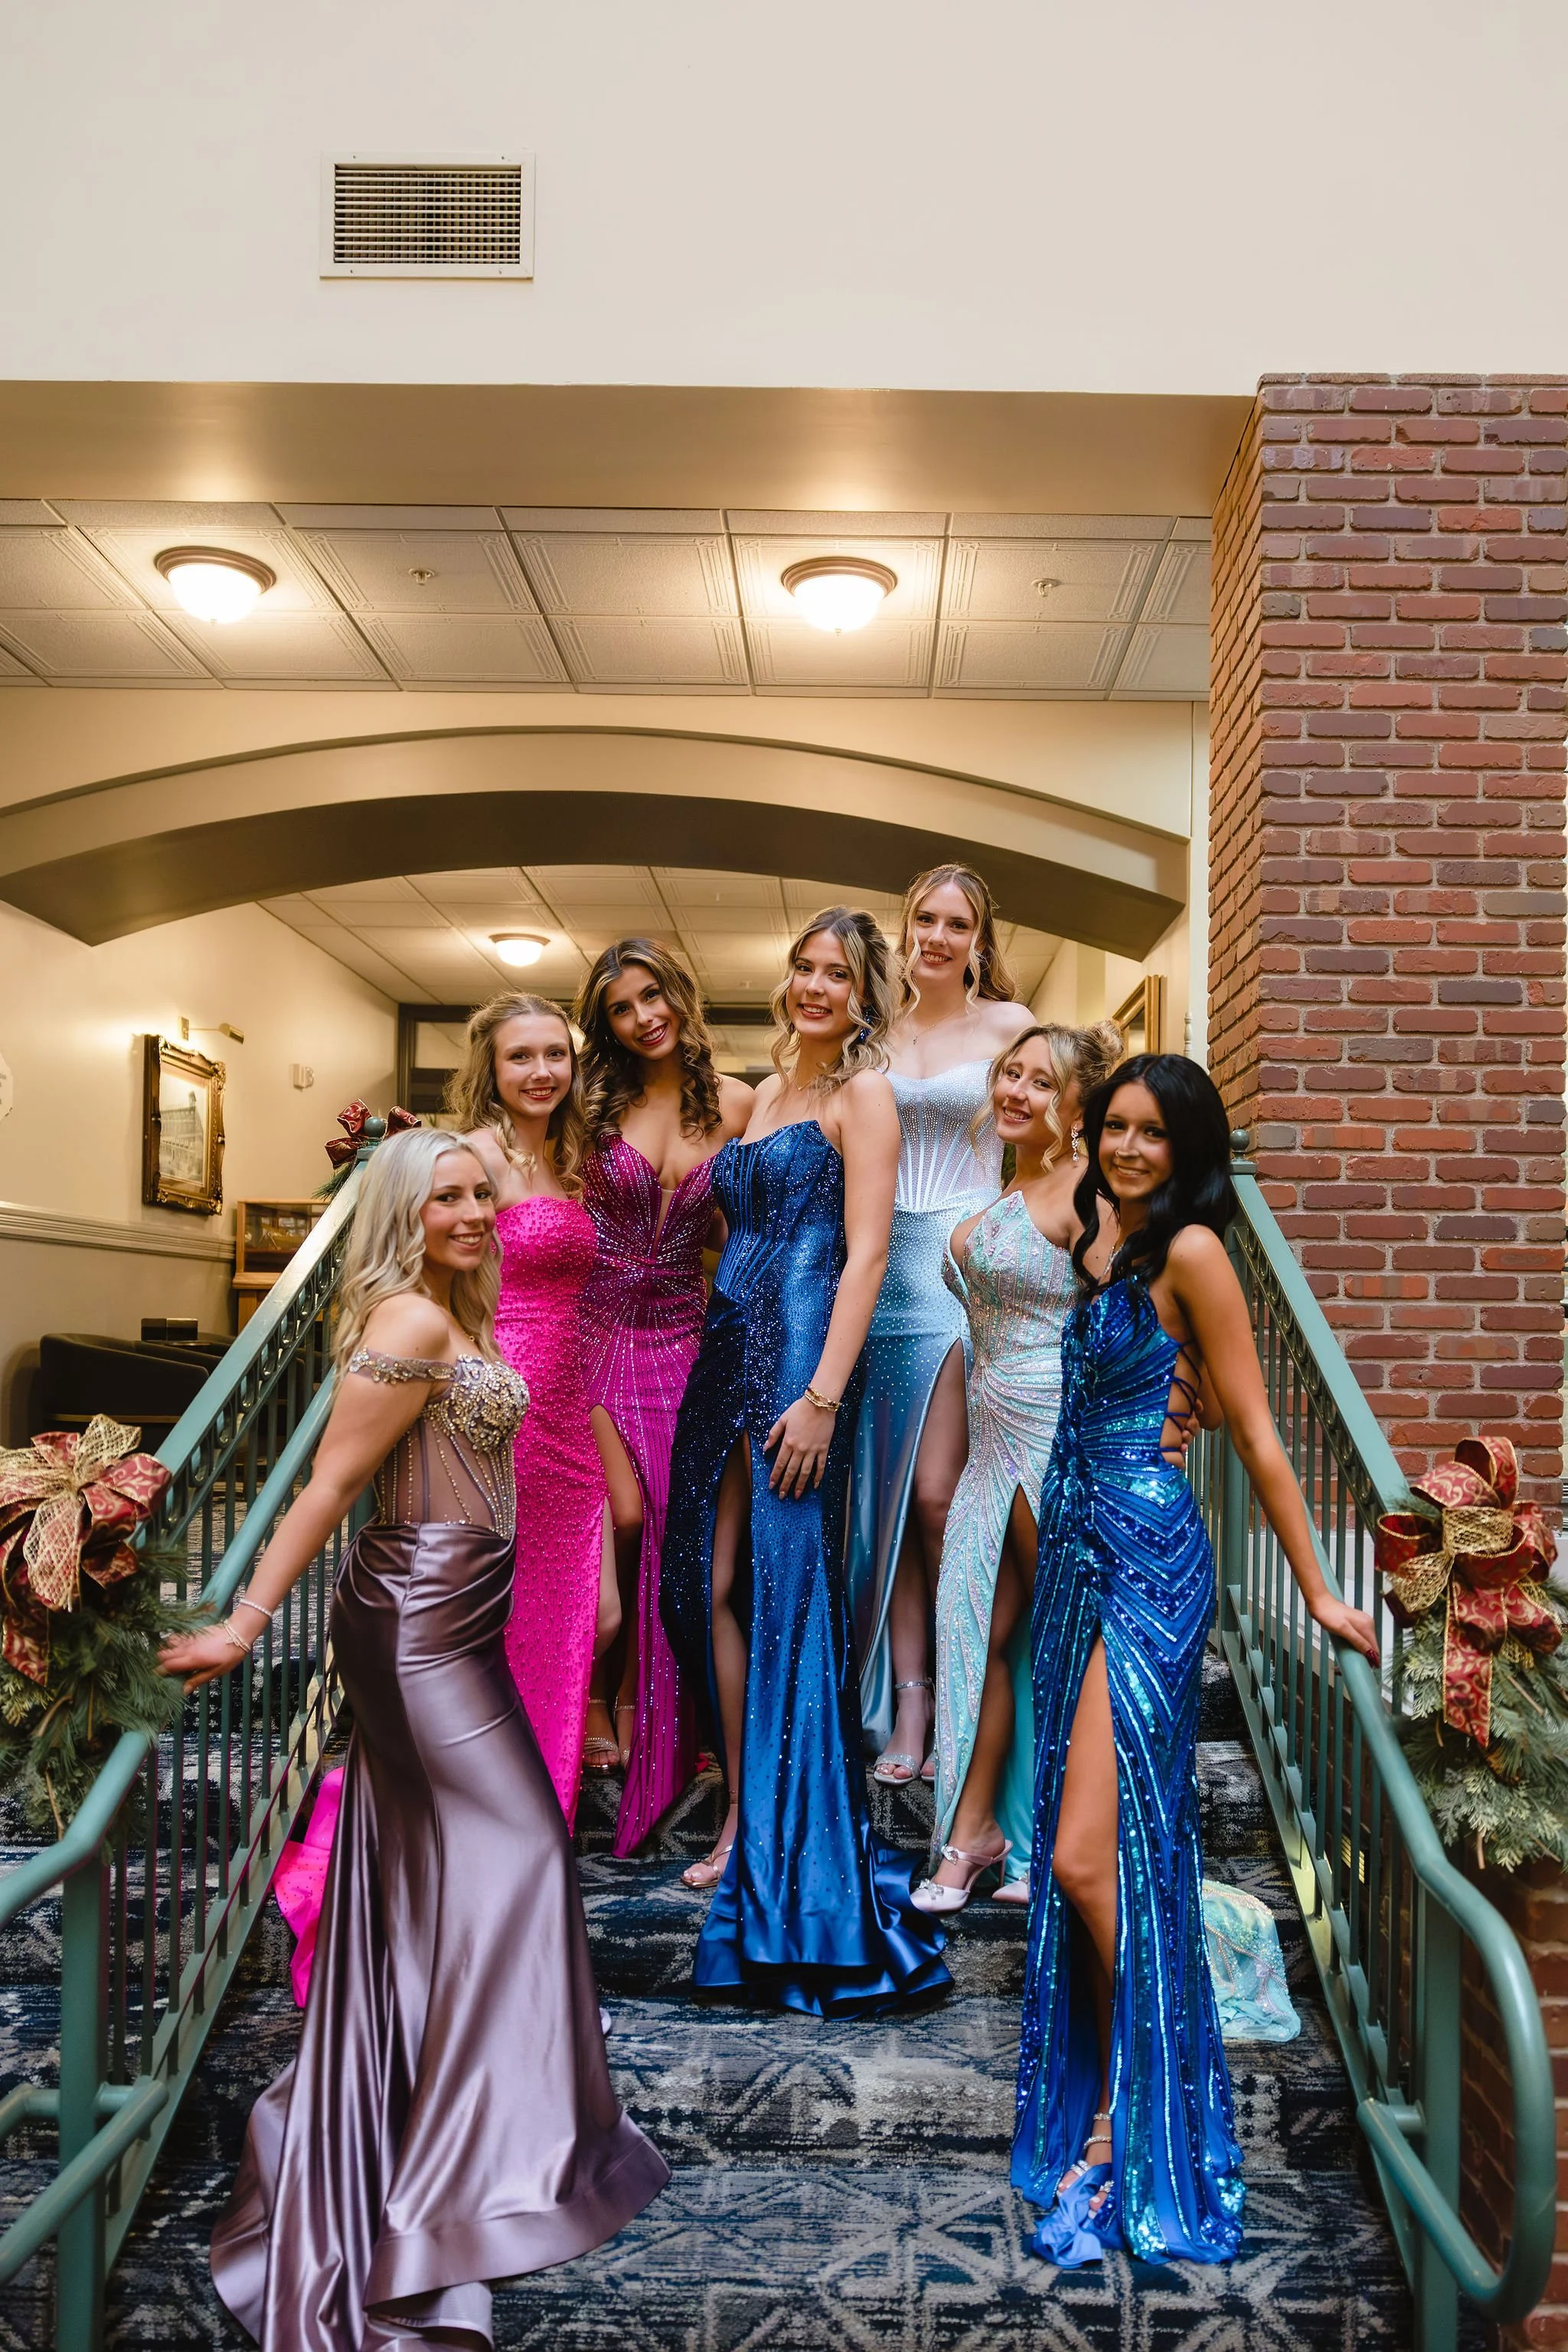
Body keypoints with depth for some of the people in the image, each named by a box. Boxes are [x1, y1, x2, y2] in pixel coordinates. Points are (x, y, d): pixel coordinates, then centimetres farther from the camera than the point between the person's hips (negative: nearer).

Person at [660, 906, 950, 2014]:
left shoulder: (863, 1093, -3)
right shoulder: (765, 1093, 20)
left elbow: (865, 1254, -12)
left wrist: (822, 1396, -20)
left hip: (801, 1353, -7)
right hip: (729, 1347, 8)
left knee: (790, 1596, -5)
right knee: (716, 1587, 7)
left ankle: (802, 1859, 6)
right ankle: (743, 1819, 20)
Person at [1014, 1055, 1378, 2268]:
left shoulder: (1190, 1249, -11)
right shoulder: (1103, 1242, 13)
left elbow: (1257, 1434, -10)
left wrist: (1318, 1591, -8)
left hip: (1148, 1563, -8)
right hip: (1081, 1549, 8)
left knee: (1089, 1857, -10)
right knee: (1080, 1855, 11)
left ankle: (1126, 2126, 10)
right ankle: (1105, 2112, 24)